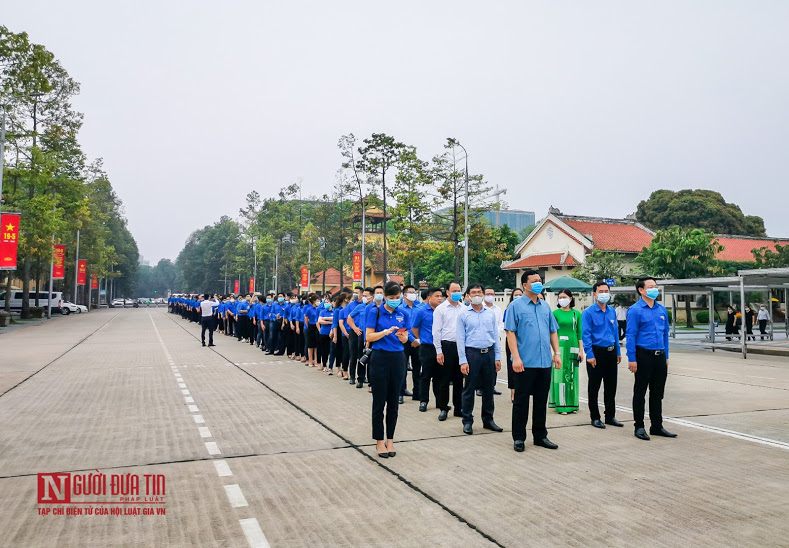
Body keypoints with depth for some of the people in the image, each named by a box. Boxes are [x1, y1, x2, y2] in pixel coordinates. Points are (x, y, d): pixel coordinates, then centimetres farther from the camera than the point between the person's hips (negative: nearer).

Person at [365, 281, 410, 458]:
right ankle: (379, 441, 11)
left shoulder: (402, 315, 8)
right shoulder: (375, 312, -4)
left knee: (394, 402, 8)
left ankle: (390, 440, 19)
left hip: (398, 359, 4)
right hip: (380, 358, -4)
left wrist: (401, 335, -12)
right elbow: (369, 337, -8)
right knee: (379, 402, 1)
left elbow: (404, 340, 10)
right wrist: (386, 332, -21)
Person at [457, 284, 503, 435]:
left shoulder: (491, 313, 9)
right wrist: (463, 361, -9)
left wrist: (497, 357, 4)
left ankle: (488, 420, 22)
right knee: (469, 388, 1)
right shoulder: (463, 315, 1)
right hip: (472, 353, -3)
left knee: (488, 388, 10)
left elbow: (496, 336, 11)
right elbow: (461, 339, -2)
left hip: (489, 353, 3)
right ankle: (467, 421, 10)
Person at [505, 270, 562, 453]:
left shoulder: (545, 306, 13)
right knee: (521, 401, 3)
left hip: (545, 362, 5)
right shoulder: (516, 306, -4)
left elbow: (553, 331, 17)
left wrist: (557, 353, 8)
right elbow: (510, 332, -9)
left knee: (541, 401, 13)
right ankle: (518, 438, 12)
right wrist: (516, 357, -16)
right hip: (525, 362, -5)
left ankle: (540, 436, 24)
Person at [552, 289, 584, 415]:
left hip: (573, 347, 3)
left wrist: (581, 350, 3)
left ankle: (572, 404, 16)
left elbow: (579, 333, 8)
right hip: (560, 346, -2)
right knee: (560, 375, -3)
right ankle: (561, 405, 2)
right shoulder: (555, 313, 1)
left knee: (572, 375, 7)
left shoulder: (577, 313, 7)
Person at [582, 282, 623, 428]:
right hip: (597, 352, -6)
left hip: (611, 352, 6)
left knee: (611, 386, 13)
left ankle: (610, 416, 24)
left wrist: (618, 352, 14)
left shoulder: (612, 311, 10)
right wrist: (590, 355, -17)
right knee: (594, 387, 3)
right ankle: (595, 418, 13)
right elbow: (586, 334, -12)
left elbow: (616, 332, 16)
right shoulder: (589, 312, -9)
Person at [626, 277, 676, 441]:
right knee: (640, 392, 4)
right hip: (644, 355, -6)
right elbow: (631, 335, -10)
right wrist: (632, 359, -14)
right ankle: (639, 427, 12)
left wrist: (666, 356, 13)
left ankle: (657, 426, 24)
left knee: (658, 393, 13)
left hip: (660, 356, 6)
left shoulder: (662, 309, 11)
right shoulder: (635, 310, -7)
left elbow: (665, 333, 17)